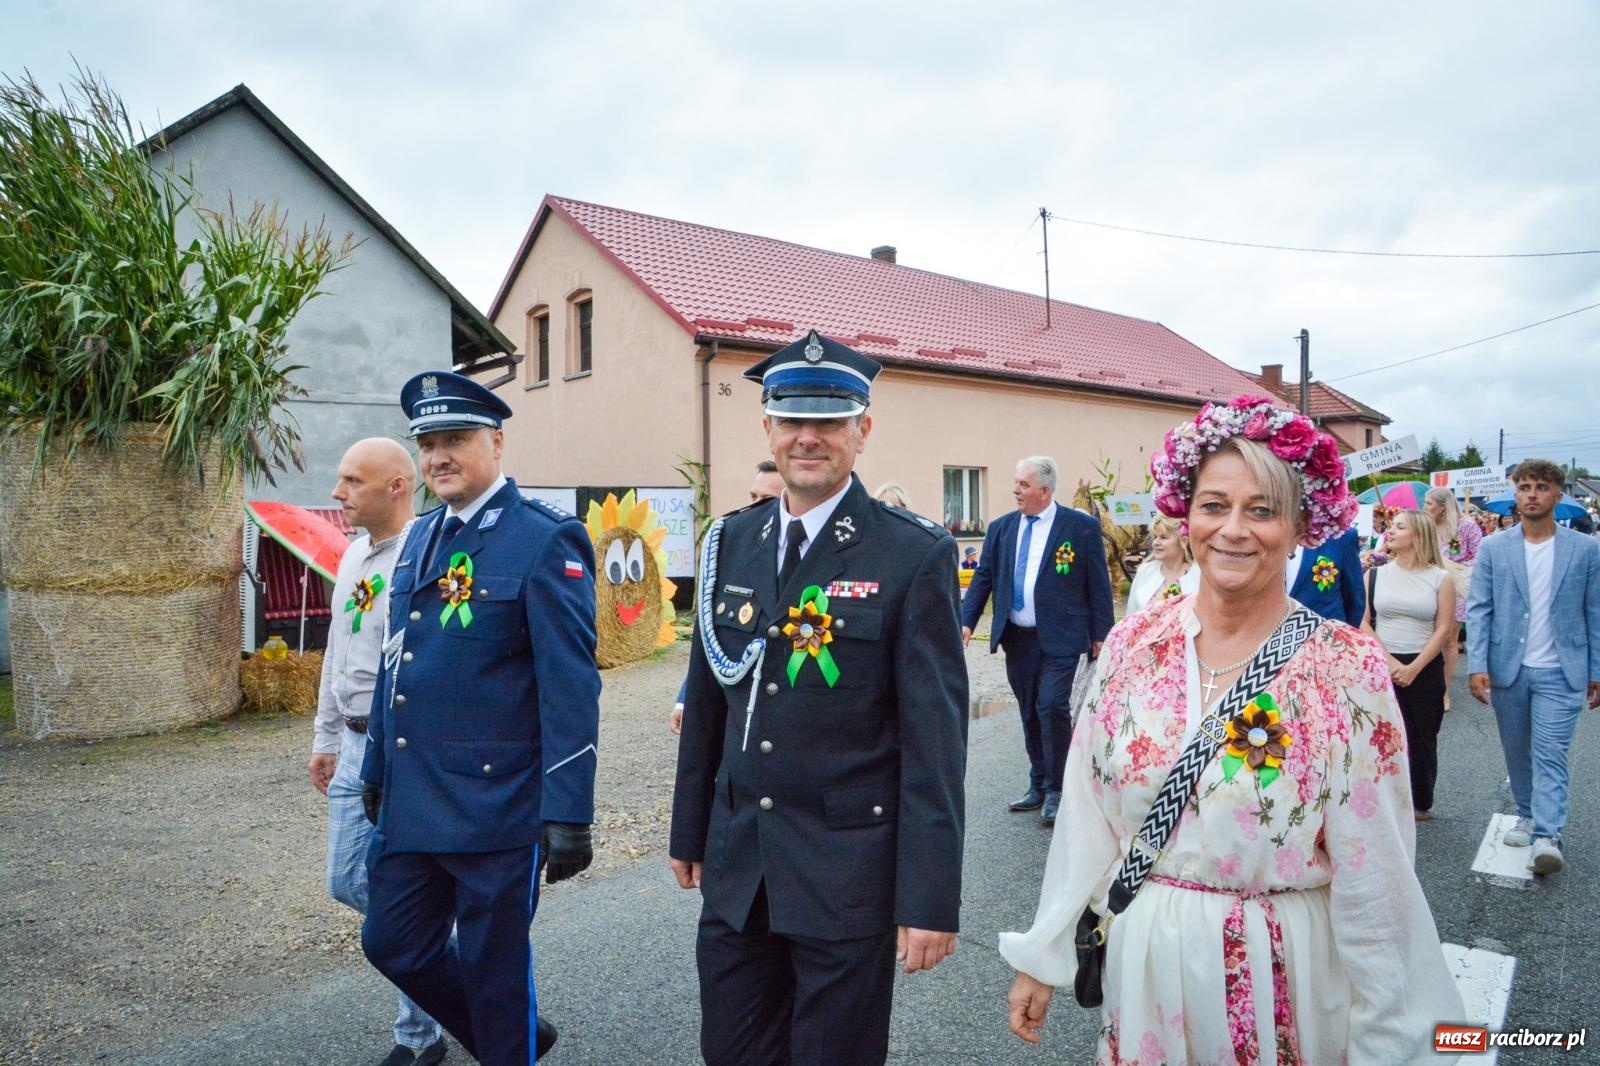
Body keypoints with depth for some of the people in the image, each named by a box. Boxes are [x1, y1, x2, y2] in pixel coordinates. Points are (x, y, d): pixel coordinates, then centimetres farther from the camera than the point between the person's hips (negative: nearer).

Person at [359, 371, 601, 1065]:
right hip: (410, 801, 8)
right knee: (393, 944, 17)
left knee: (493, 966, 7)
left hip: (496, 805, -8)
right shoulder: (419, 538, 11)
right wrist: (377, 770, 20)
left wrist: (567, 812, -20)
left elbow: (570, 686, -18)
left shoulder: (546, 541, -13)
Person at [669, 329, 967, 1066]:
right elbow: (706, 702, 10)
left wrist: (931, 897, -13)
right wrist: (689, 831, 14)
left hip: (850, 873, -4)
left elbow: (935, 738, -13)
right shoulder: (731, 542, 3)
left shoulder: (916, 556, -12)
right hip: (736, 867, 5)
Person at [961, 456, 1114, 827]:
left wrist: (1101, 635, -3)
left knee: (1053, 707, -12)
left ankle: (1055, 790, 4)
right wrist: (966, 621, -3)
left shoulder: (1081, 526, -4)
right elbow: (983, 578, 8)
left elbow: (1098, 584, -2)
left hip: (1059, 639, -4)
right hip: (1017, 639, 4)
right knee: (1030, 714, 12)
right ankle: (1039, 786, 25)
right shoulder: (1001, 528, 7)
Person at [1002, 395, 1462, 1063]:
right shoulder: (1133, 645, -6)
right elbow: (1086, 819, 0)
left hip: (1283, 979, -2)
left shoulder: (1348, 668, -14)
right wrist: (1040, 956, 4)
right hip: (1143, 969, 3)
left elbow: (1372, 874, -10)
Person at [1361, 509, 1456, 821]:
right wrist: (1389, 662, -11)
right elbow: (1363, 623, 0)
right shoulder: (1376, 575, 3)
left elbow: (1444, 630, -4)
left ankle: (1421, 802, 24)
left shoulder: (1440, 579, -1)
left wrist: (1413, 668, -12)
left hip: (1425, 668, 0)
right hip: (1381, 666, 1)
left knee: (1422, 737, 10)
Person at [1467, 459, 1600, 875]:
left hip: (1559, 673, -2)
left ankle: (1547, 836, -6)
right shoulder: (1493, 548, 1)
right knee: (1517, 752, 14)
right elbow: (1479, 610, -2)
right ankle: (1527, 815, 30)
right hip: (1507, 669, 2)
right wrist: (1477, 665, -10)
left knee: (1550, 754, -6)